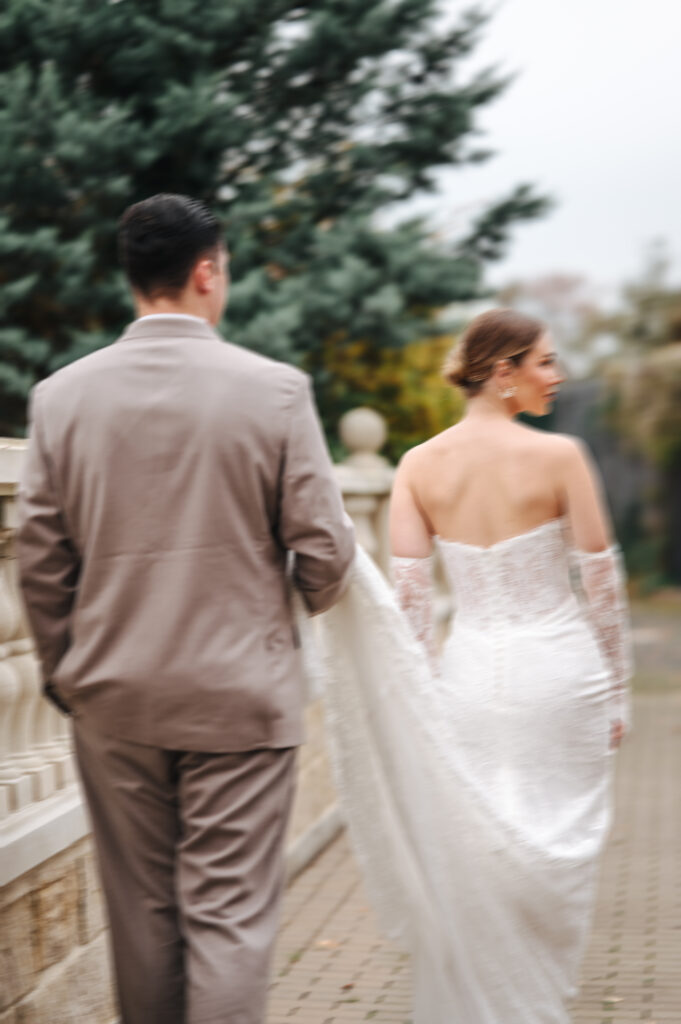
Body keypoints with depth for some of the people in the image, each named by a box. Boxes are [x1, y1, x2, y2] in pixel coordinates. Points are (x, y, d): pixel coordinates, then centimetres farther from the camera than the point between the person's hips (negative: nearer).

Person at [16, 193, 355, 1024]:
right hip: (239, 696, -3)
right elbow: (323, 549, -6)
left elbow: (41, 562, 2)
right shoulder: (274, 389, -8)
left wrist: (64, 675, 15)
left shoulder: (60, 395, -1)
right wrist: (306, 603, 17)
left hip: (113, 700, 3)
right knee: (228, 917, 2)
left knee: (140, 915, 14)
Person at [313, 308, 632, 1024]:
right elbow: (601, 584, -4)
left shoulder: (420, 465, 0)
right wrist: (616, 691, 7)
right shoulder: (560, 456, -8)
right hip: (558, 671, -3)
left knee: (468, 863, 12)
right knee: (555, 854, 9)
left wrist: (421, 696, 4)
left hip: (471, 675, 3)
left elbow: (408, 595, -3)